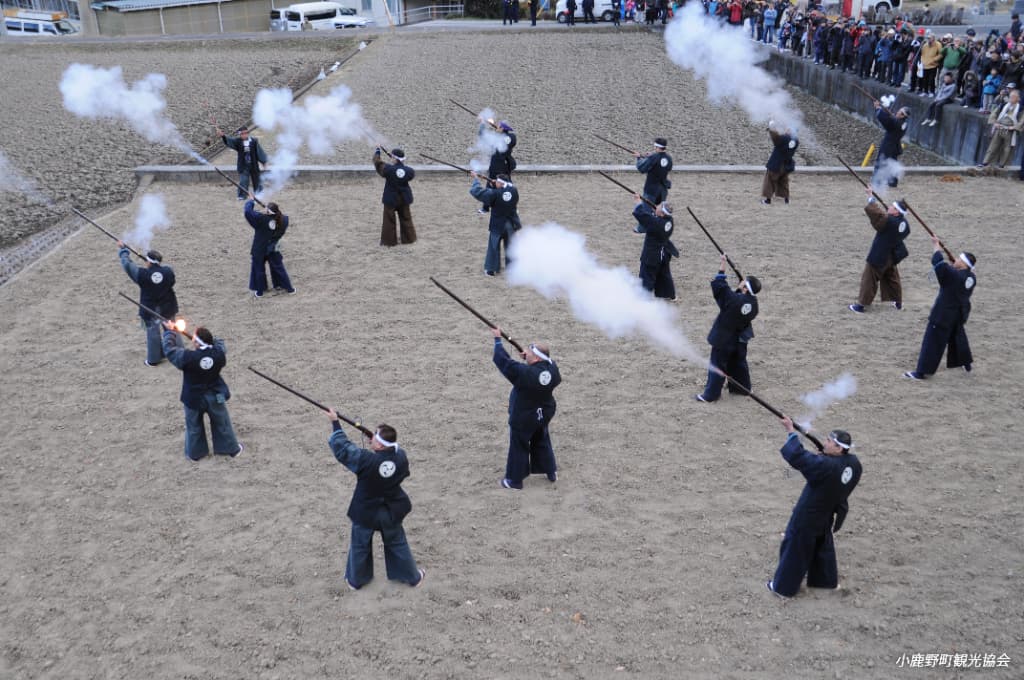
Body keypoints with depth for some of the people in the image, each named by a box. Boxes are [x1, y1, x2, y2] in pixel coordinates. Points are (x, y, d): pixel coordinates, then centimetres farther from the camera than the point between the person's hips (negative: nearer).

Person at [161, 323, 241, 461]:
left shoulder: (187, 357, -28)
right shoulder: (219, 353, -21)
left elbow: (169, 348, -13)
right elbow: (218, 342, 3)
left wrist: (170, 331, 1)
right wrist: (206, 337, 1)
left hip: (194, 398, -2)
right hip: (215, 396, 2)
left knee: (194, 426, 21)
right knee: (222, 423, 21)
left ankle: (195, 453, 36)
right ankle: (232, 449, 36)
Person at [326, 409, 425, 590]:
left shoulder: (365, 460, -33)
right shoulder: (401, 457, -22)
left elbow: (342, 448, -20)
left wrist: (335, 423, -10)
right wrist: (383, 442, -7)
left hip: (365, 512, -3)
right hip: (391, 512, 3)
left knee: (360, 546, 21)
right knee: (397, 544, 24)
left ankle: (355, 580, 40)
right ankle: (412, 577, 38)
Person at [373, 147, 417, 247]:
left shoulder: (388, 169, -21)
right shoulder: (409, 170, -11)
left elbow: (378, 163, -7)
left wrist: (377, 152, 10)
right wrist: (402, 165, 13)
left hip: (391, 199, -4)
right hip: (404, 198, 4)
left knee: (389, 220, 7)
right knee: (406, 218, 18)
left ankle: (389, 240, 10)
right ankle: (409, 238, 26)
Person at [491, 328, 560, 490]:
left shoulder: (524, 373, -34)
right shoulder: (552, 368, -17)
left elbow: (502, 360, -28)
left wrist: (497, 338, -16)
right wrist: (530, 357, -1)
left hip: (523, 417, -6)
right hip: (544, 413, 6)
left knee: (518, 447, 10)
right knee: (542, 442, 26)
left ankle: (514, 480, 22)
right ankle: (551, 472, 38)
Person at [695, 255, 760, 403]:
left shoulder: (734, 300, -31)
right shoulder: (752, 302, -11)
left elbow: (719, 287, -26)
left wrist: (722, 268, -19)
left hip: (724, 339, -7)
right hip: (740, 338, 7)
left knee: (717, 365, 2)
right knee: (738, 363, 23)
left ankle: (710, 394, 6)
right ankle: (742, 387, 36)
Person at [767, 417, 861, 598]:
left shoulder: (827, 466, -37)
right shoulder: (853, 463, -13)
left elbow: (797, 456, -35)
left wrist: (791, 431, -25)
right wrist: (823, 453, -8)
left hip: (807, 517, -7)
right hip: (828, 515, 7)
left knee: (795, 550, 10)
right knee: (823, 546, 29)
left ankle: (783, 587, 23)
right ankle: (827, 580, 46)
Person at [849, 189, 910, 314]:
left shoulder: (887, 220, -28)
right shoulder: (904, 223, -6)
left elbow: (871, 209, -30)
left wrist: (871, 197, -13)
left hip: (878, 257, -7)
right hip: (892, 256, 7)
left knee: (869, 280, 2)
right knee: (892, 278, 23)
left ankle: (862, 305, 7)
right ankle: (898, 302, 32)